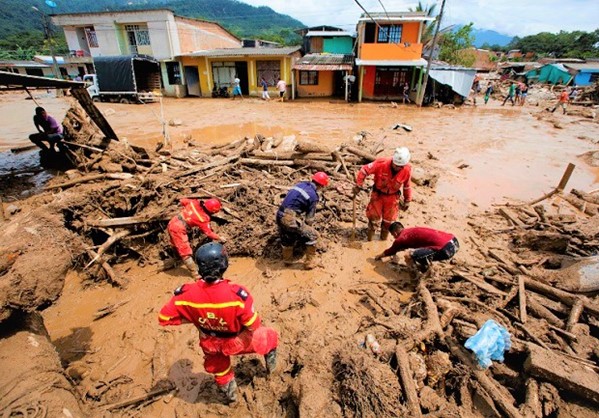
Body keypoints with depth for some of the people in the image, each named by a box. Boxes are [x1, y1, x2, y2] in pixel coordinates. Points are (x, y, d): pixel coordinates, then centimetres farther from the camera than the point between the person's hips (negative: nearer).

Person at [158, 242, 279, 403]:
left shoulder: (187, 293, -31)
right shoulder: (237, 294, -41)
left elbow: (164, 318, -15)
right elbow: (253, 325, -28)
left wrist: (193, 319, -6)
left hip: (210, 344, 3)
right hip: (238, 342, -3)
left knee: (218, 368, 37)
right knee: (270, 336, 28)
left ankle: (229, 392, 65)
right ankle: (270, 362, 55)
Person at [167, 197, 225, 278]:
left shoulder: (194, 203, -6)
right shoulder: (203, 219, -18)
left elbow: (182, 201, 9)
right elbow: (209, 233, -8)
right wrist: (219, 238, 4)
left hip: (173, 222, 8)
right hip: (178, 230, -8)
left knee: (177, 245, 29)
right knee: (185, 252, -2)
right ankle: (195, 273, 6)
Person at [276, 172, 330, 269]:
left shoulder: (300, 184, 13)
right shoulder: (314, 196, -7)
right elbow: (309, 217, -1)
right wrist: (304, 227, 19)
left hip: (280, 216, 7)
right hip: (291, 219, -7)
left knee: (287, 238, 31)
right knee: (313, 236, 10)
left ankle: (286, 259, 48)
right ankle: (310, 262, 20)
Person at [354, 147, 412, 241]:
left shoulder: (407, 170, -19)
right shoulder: (381, 164, -28)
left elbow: (407, 186, -2)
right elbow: (364, 170, -19)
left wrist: (407, 201, 7)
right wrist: (358, 186, -17)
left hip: (392, 197, 2)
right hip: (378, 194, -1)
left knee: (388, 220, 12)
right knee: (374, 218, 5)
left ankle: (383, 241, 34)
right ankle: (369, 240, 24)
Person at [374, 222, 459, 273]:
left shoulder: (401, 239, 3)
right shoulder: (411, 230, 25)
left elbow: (390, 251, 21)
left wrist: (379, 256, 41)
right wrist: (396, 249, 63)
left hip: (445, 249, -9)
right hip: (454, 241, 9)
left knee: (409, 257, -11)